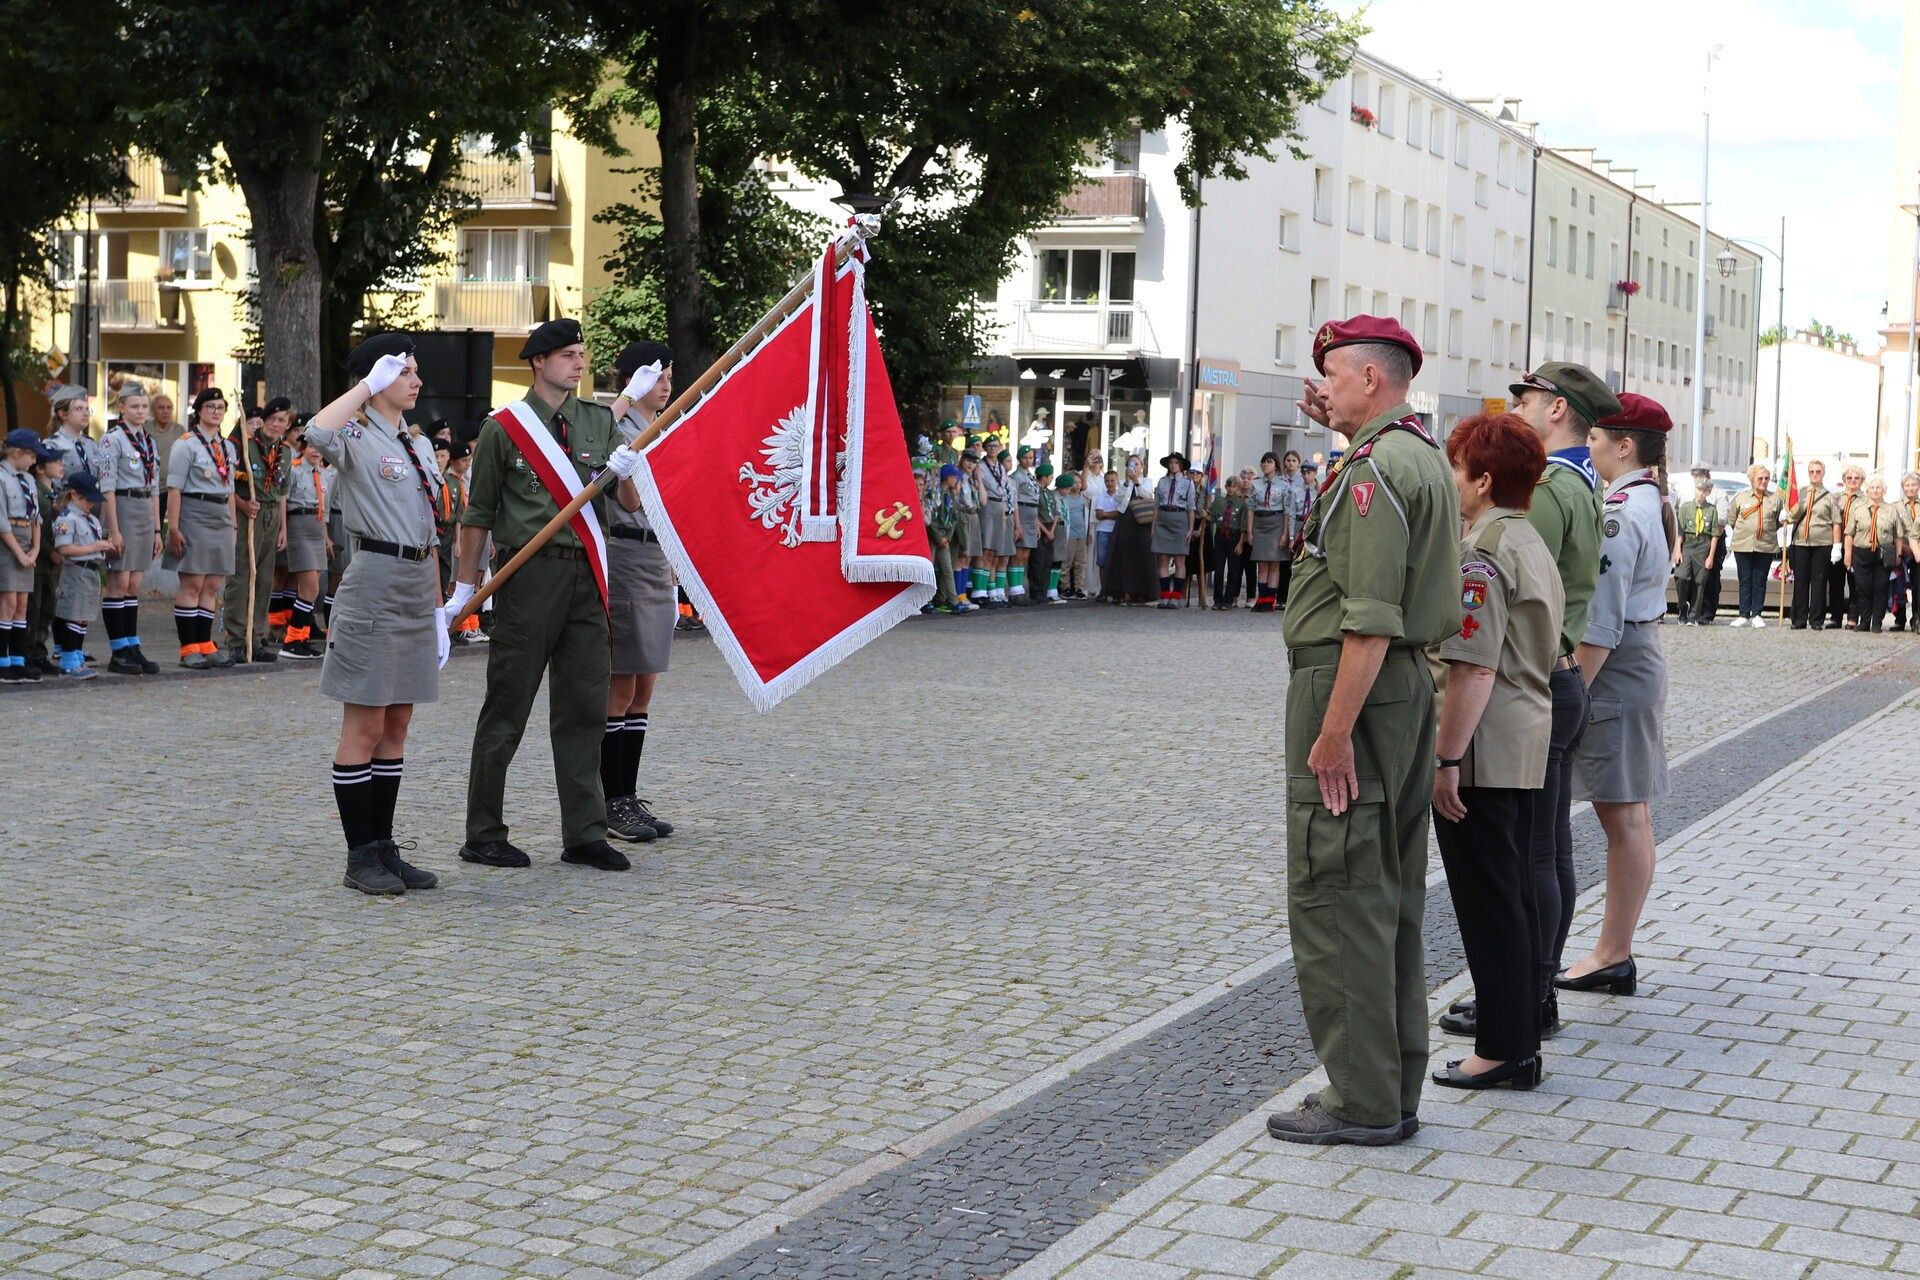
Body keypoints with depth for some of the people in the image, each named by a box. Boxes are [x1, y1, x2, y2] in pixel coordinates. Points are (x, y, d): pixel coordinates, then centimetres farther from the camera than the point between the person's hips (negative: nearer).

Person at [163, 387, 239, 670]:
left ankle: (205, 644, 13)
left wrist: (233, 524, 17)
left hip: (221, 519, 7)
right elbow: (174, 489, -10)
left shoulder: (228, 447, 16)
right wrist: (173, 527, -15)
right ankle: (189, 649, -2)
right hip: (195, 516, -7)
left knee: (212, 586, 7)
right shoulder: (187, 444, -5)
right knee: (192, 584, -6)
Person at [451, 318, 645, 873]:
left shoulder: (599, 423, 11)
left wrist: (625, 475, -15)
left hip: (586, 576, 4)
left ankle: (585, 835, 13)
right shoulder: (504, 427, -1)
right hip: (529, 574, -4)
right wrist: (465, 587, 1)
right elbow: (477, 513, 2)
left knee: (586, 705, 6)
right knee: (507, 708, 1)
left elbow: (631, 506, 7)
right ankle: (484, 836, 10)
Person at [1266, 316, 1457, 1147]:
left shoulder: (1375, 468, -16)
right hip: (1409, 682, 11)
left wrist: (1334, 733, -24)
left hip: (1352, 683, -11)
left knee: (1334, 898, -5)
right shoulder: (1423, 456, 16)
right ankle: (1394, 1089, 22)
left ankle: (1361, 1101, -1)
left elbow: (1371, 617, -24)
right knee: (1390, 900, 14)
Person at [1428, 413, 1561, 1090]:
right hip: (1529, 745, 10)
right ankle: (1519, 1027, 24)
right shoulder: (1534, 545, 15)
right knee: (1515, 894, 16)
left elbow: (1473, 668, -23)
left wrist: (1447, 760, -21)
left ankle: (1505, 1050, 1)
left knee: (1488, 901, -3)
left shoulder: (1481, 553, -17)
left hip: (1484, 750, -10)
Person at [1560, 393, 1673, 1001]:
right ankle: (1614, 952, 20)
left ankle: (1613, 957, 1)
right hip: (1642, 660, 10)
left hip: (1616, 670, -10)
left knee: (1622, 816, -5)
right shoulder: (1647, 500, 13)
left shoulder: (1618, 511, -18)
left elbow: (1601, 622, -22)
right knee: (1628, 815, 12)